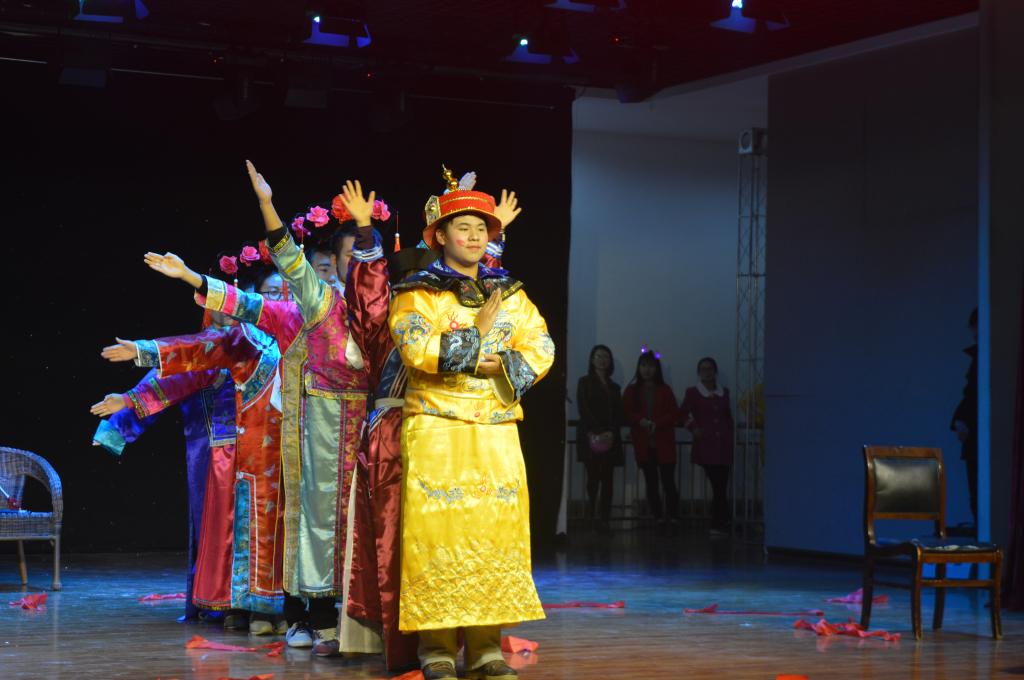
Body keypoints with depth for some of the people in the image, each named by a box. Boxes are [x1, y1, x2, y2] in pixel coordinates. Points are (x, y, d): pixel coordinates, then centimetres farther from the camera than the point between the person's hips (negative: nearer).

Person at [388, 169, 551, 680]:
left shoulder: (508, 293, 16)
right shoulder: (416, 293, 2)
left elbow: (541, 347, 7)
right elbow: (417, 349, -14)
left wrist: (501, 365, -10)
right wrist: (477, 332, -12)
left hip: (497, 433, 4)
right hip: (435, 433, -4)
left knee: (496, 535, 0)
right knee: (438, 535, -9)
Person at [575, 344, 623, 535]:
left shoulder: (614, 387, 21)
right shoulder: (585, 382, 9)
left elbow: (618, 414, 13)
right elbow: (583, 409, -2)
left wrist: (612, 432, -7)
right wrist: (598, 432, -13)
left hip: (611, 439, 4)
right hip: (591, 438, -3)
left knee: (607, 480, -4)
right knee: (593, 478, -11)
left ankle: (603, 519, -7)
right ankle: (594, 517, -11)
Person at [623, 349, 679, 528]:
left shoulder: (665, 390, 6)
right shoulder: (631, 391, 9)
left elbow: (673, 414, 0)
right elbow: (627, 414, 1)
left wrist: (657, 424, -15)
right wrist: (641, 421, -16)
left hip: (664, 443, -2)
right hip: (643, 444, 2)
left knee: (668, 481, -7)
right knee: (651, 482, 4)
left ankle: (673, 518, -4)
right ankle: (658, 517, 8)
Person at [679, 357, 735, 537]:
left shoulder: (723, 392, 13)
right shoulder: (693, 392, 4)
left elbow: (728, 417, 19)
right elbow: (683, 414, 9)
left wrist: (730, 435, 10)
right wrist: (693, 428, -4)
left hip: (723, 445, 3)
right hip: (706, 445, -3)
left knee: (721, 487, 2)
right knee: (718, 486, -11)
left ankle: (719, 525, 9)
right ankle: (720, 525, -5)